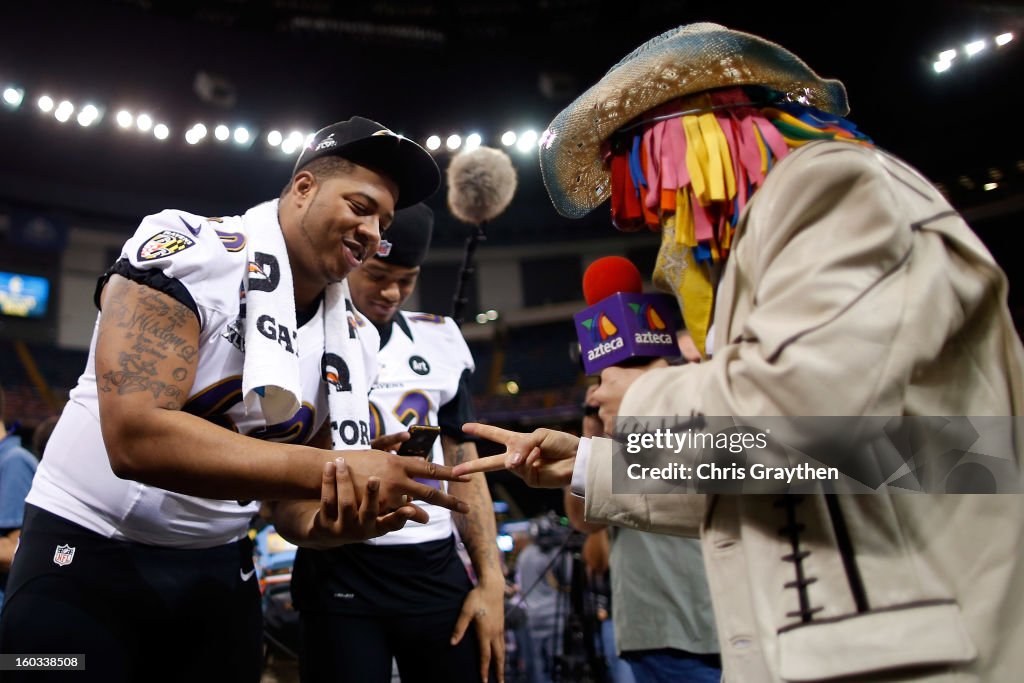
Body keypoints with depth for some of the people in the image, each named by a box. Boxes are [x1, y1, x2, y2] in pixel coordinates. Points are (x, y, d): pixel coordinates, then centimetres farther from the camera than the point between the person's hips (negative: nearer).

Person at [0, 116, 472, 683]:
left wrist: (334, 520, -22)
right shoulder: (191, 252, -19)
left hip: (218, 566, 6)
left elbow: (290, 497, 1)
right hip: (88, 549, -5)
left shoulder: (351, 340, -1)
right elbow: (136, 437, -31)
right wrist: (330, 470, -33)